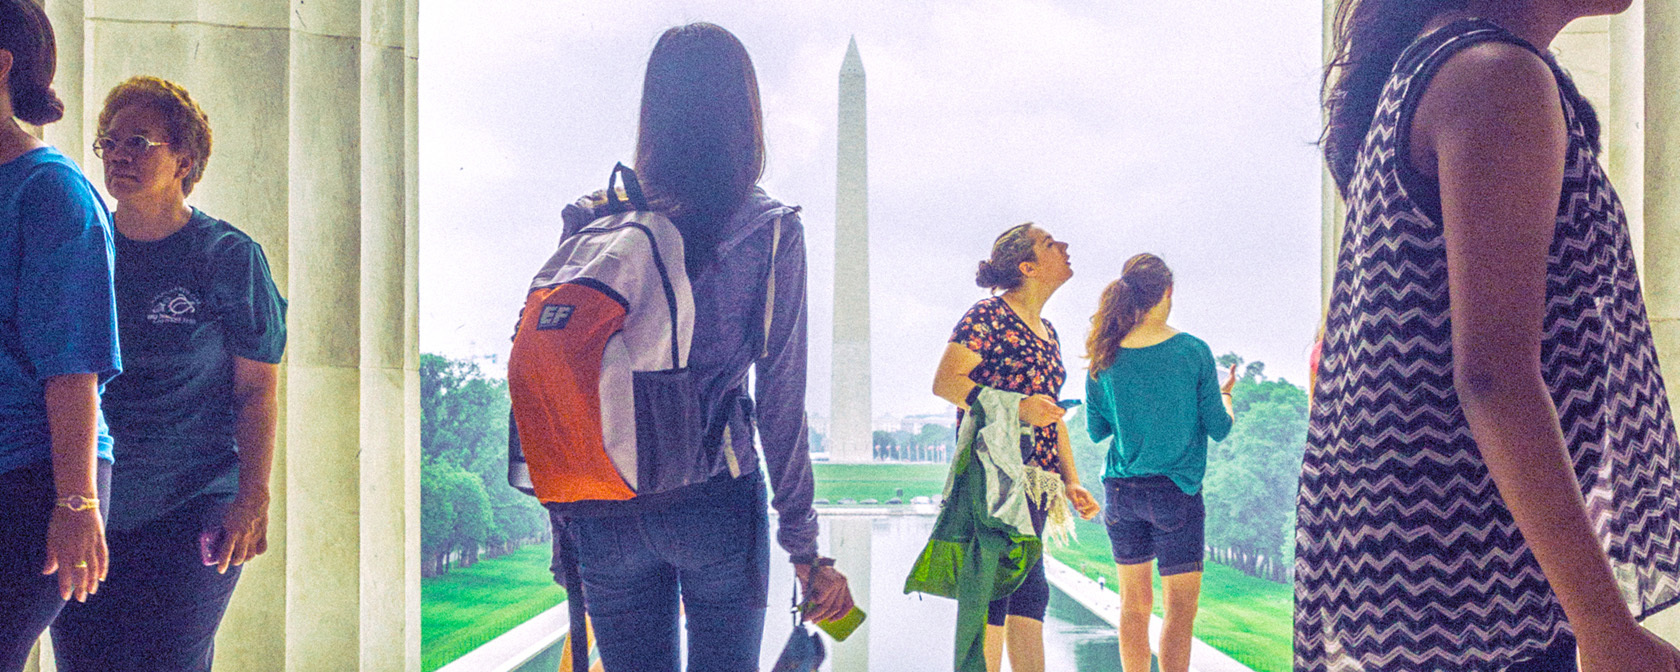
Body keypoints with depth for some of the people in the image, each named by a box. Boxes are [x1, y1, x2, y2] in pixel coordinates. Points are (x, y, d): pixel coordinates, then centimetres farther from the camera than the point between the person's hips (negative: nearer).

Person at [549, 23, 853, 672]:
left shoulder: (589, 218, 1)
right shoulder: (771, 229, -6)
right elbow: (780, 395, -7)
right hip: (716, 501, -2)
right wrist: (802, 543, -2)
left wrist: (565, 512, 10)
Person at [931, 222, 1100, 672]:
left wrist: (1072, 482, 19)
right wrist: (1015, 405, -21)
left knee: (1029, 590, 8)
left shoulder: (1047, 332, 21)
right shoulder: (989, 315, -4)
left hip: (1035, 479, 9)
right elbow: (944, 381, -12)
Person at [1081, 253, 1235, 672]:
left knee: (1134, 603, 15)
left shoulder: (1105, 358, -2)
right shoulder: (1193, 352, -10)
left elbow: (1096, 431, 7)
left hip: (1121, 491, 4)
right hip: (1175, 491, -4)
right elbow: (1219, 429, -3)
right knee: (1181, 605, 0)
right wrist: (1225, 393, 17)